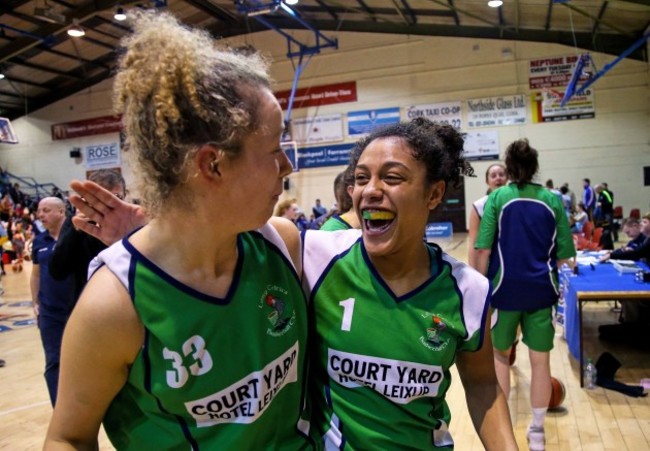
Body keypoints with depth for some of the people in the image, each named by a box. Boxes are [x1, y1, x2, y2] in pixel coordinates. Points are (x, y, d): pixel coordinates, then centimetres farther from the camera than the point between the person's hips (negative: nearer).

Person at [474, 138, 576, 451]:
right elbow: (565, 254, 3)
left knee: (499, 355, 18)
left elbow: (484, 250, -9)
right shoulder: (553, 200, 2)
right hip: (541, 289, 1)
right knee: (540, 360, 12)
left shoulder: (497, 198, -4)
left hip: (505, 288, -1)